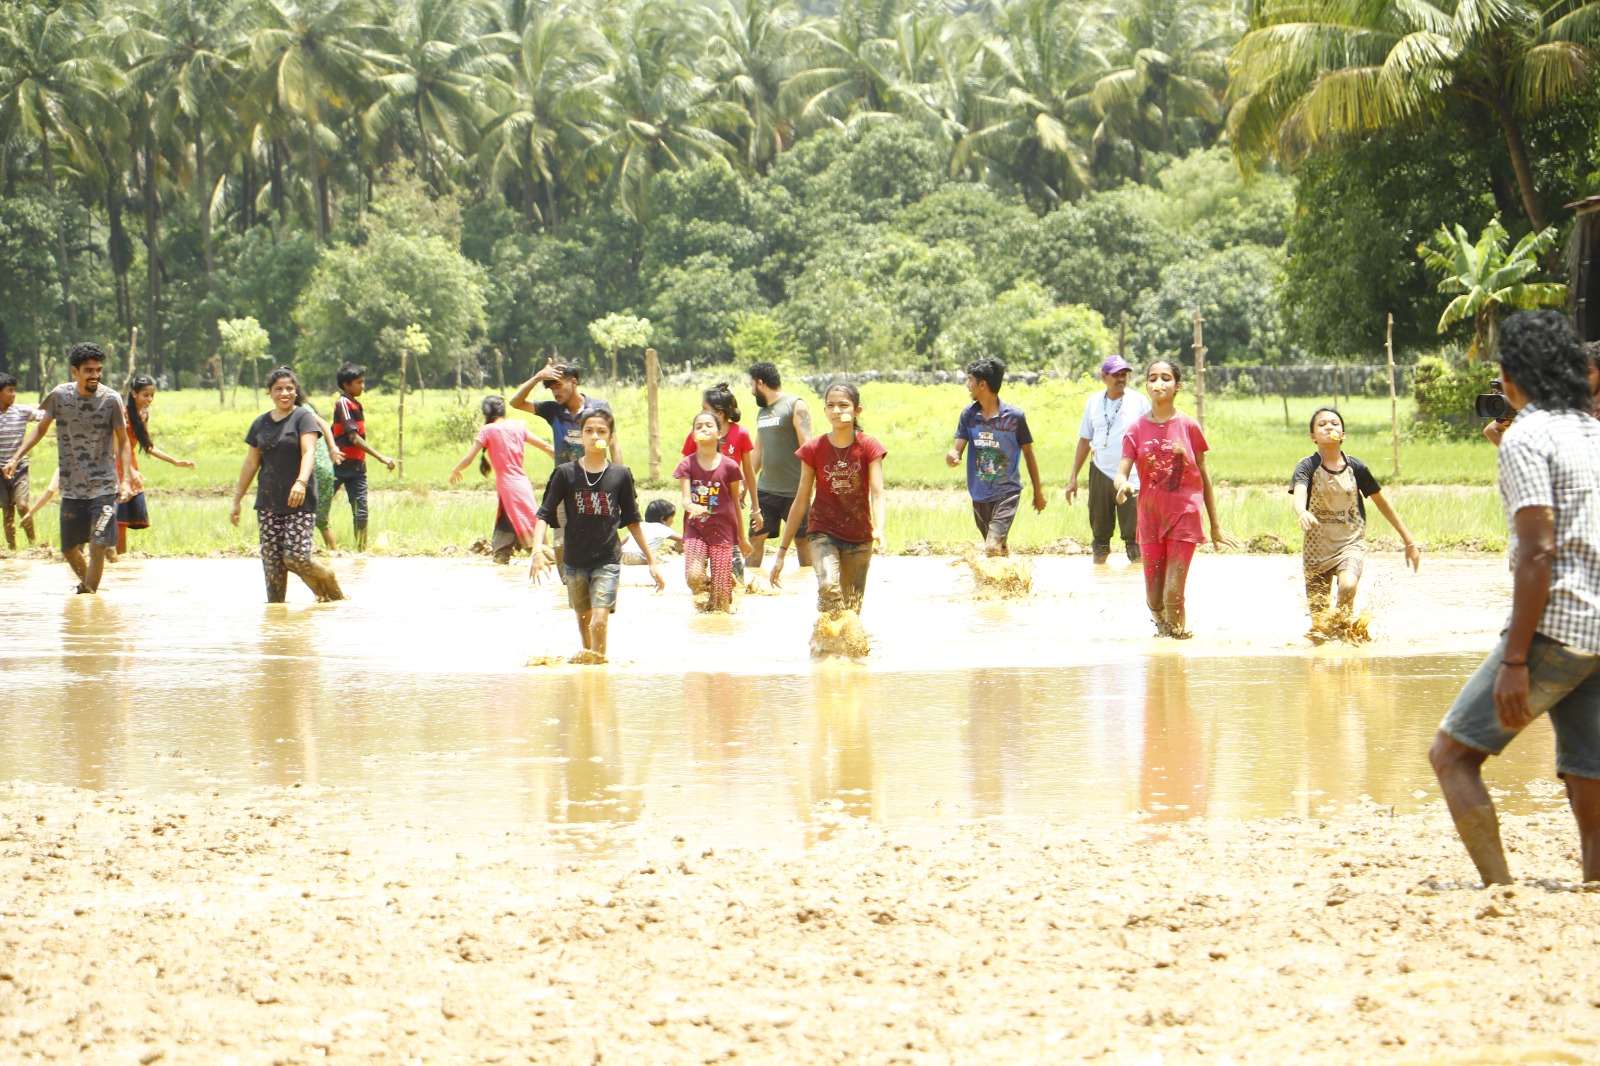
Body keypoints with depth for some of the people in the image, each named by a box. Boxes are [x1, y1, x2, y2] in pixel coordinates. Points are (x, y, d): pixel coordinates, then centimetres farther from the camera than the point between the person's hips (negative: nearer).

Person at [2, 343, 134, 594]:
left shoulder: (111, 399, -7)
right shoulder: (60, 395, -2)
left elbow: (123, 441, 0)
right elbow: (41, 428, 13)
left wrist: (125, 479, -10)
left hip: (104, 486, -3)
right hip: (71, 488, 3)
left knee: (98, 545, -14)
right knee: (69, 549, 8)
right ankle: (86, 583, 36)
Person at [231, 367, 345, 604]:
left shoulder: (303, 418, -3)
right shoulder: (261, 424, 13)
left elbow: (309, 452, -17)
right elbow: (251, 463, 18)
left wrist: (301, 482, -35)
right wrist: (237, 500, 18)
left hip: (299, 503, -5)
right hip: (268, 502, 5)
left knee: (296, 557, -12)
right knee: (272, 560, -1)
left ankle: (331, 589, 13)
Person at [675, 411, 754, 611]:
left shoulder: (729, 466, -1)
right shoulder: (687, 465, 1)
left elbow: (736, 503, 7)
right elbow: (686, 498, -7)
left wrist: (742, 536, 12)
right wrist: (691, 507, -32)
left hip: (722, 530, 0)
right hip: (695, 529, 0)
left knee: (721, 585, -5)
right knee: (693, 576, -19)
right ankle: (706, 595, 11)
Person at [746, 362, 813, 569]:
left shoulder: (796, 407, -8)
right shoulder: (762, 411, 15)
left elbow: (806, 448, -13)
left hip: (793, 490, -7)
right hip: (765, 488, 7)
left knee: (802, 539, 4)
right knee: (755, 537, 2)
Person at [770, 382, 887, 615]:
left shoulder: (869, 448, -4)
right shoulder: (814, 450, -2)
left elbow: (877, 493, -15)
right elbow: (801, 502, 2)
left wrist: (879, 528, -36)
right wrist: (782, 552, 2)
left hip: (859, 538, 1)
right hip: (824, 533, -1)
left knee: (851, 610, 4)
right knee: (828, 585, -29)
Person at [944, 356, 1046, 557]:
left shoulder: (1015, 416, -10)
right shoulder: (968, 414, 0)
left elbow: (1028, 453, 1)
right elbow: (958, 448, -2)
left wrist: (1038, 492, 8)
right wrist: (952, 456, -29)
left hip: (1007, 493, -5)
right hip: (980, 495, 5)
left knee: (992, 547, -21)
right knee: (999, 549, 17)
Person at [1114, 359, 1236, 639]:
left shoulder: (1188, 426, -1)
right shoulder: (1137, 429, 2)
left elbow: (1203, 476, 6)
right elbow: (1121, 472, -5)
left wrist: (1215, 525, 9)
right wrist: (1123, 485, -31)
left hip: (1184, 515, -2)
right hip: (1150, 518, 2)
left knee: (1174, 592, -13)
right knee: (1154, 597, 6)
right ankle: (1162, 626, 36)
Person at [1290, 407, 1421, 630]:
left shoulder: (1356, 468, -2)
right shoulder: (1307, 467, -7)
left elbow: (1382, 503, 9)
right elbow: (1299, 494, -27)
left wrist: (1409, 541, 10)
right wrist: (1302, 513, -53)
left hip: (1350, 544, 0)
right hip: (1317, 549, 0)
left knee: (1348, 586, -33)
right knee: (1318, 622, 4)